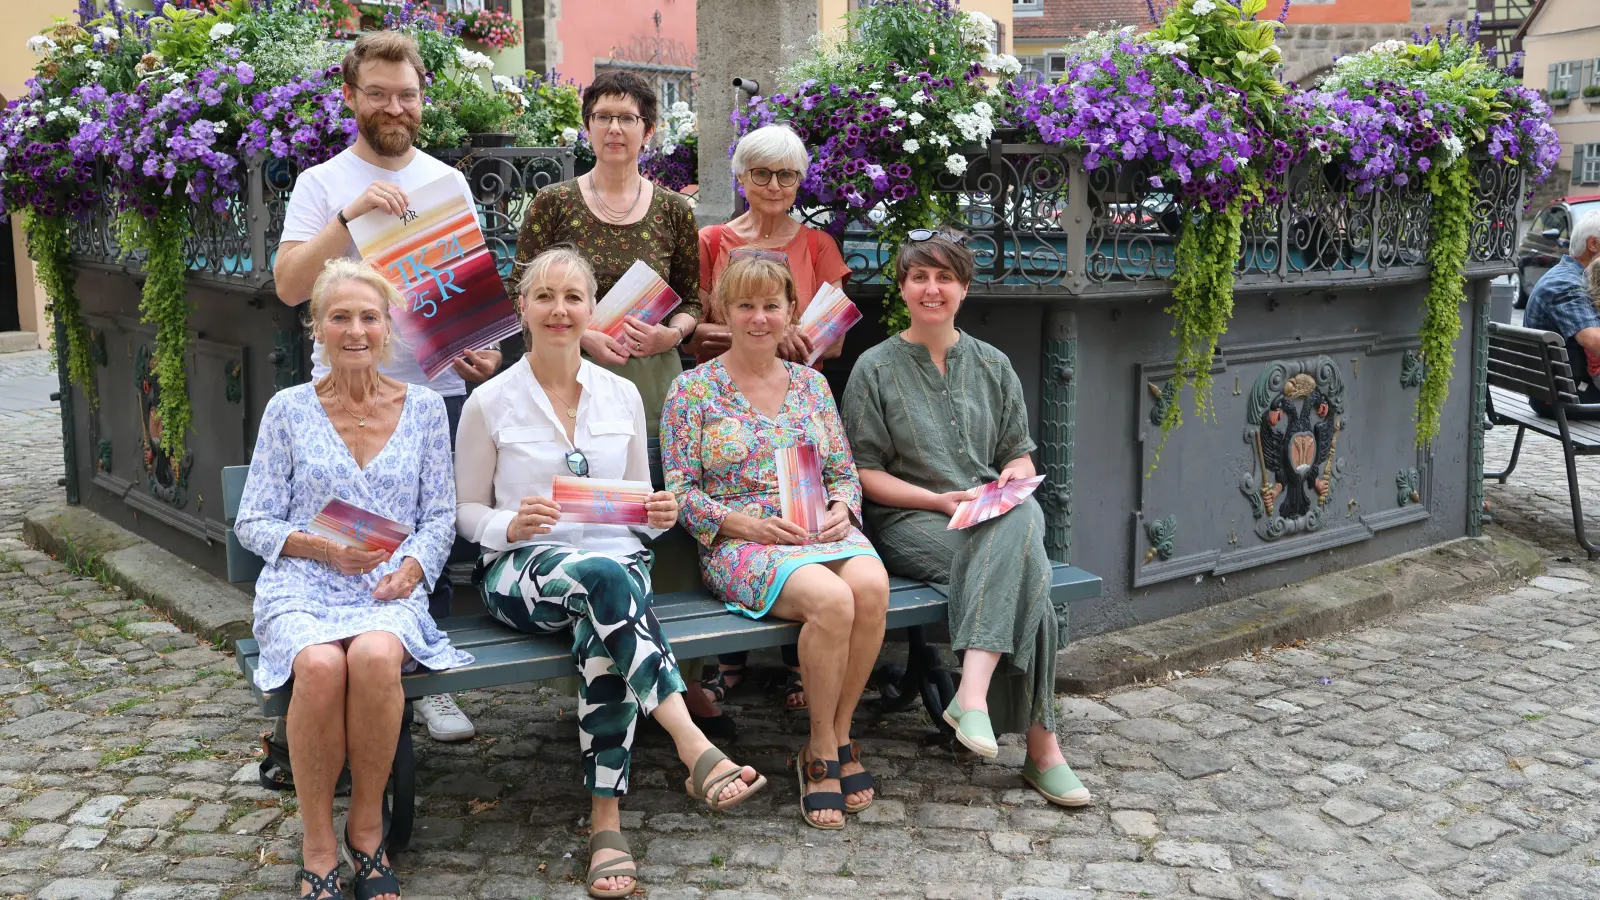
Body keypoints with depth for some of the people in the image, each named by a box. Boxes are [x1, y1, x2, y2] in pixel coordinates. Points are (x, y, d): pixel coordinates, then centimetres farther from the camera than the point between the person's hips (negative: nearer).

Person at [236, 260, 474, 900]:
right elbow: (253, 523, 8)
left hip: (389, 590, 0)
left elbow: (440, 516, 11)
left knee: (376, 656, -36)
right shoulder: (288, 409, 8)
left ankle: (367, 828, -14)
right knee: (321, 665, -35)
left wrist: (412, 566, -10)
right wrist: (322, 547, -11)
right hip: (300, 588, 0)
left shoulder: (424, 408, 11)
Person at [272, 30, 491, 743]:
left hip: (438, 388, 3)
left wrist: (483, 346, 0)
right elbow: (289, 285, -11)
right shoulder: (323, 184, 2)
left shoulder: (449, 183, 12)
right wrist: (351, 215, -22)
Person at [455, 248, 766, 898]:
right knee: (604, 575, -38)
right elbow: (467, 511, 8)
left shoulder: (622, 396, 11)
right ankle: (695, 749, -45)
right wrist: (511, 524, -14)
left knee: (603, 630, -36)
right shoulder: (489, 402, 4)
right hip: (523, 569, -2)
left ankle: (607, 822, -29)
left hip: (615, 562, 2)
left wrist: (659, 514, -7)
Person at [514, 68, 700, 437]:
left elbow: (691, 300, 13)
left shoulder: (674, 210, 6)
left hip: (653, 376, 2)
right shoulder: (552, 204, 1)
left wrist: (673, 334, -8)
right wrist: (582, 335, -14)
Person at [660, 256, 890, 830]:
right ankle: (823, 751, -12)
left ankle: (838, 736, -12)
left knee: (871, 585, -32)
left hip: (822, 530, 4)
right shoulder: (693, 389, 4)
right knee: (831, 600, -34)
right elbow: (680, 490, -1)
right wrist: (744, 523, -15)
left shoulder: (811, 384, 17)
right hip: (738, 544, -4)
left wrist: (841, 510, -4)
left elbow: (844, 473, 18)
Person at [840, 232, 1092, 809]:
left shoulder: (993, 366, 17)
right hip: (908, 523, -4)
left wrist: (1012, 481, -7)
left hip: (997, 518, 4)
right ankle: (1040, 744, -35)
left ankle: (973, 693, -42)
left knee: (1024, 520, -35)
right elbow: (866, 473, 1)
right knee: (1025, 569, -33)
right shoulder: (876, 368, 5)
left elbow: (1021, 458, 18)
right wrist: (941, 501, -13)